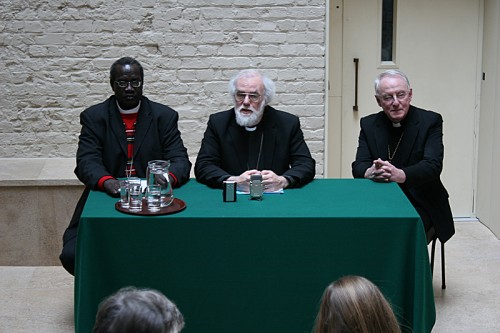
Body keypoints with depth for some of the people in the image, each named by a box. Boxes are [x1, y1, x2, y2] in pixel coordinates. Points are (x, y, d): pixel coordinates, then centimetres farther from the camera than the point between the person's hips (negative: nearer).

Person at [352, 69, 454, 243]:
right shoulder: (369, 124, 7)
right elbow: (358, 166, -1)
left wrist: (400, 175, -35)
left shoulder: (430, 121, -3)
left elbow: (433, 165, -15)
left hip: (420, 205, -2)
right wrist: (370, 172, -27)